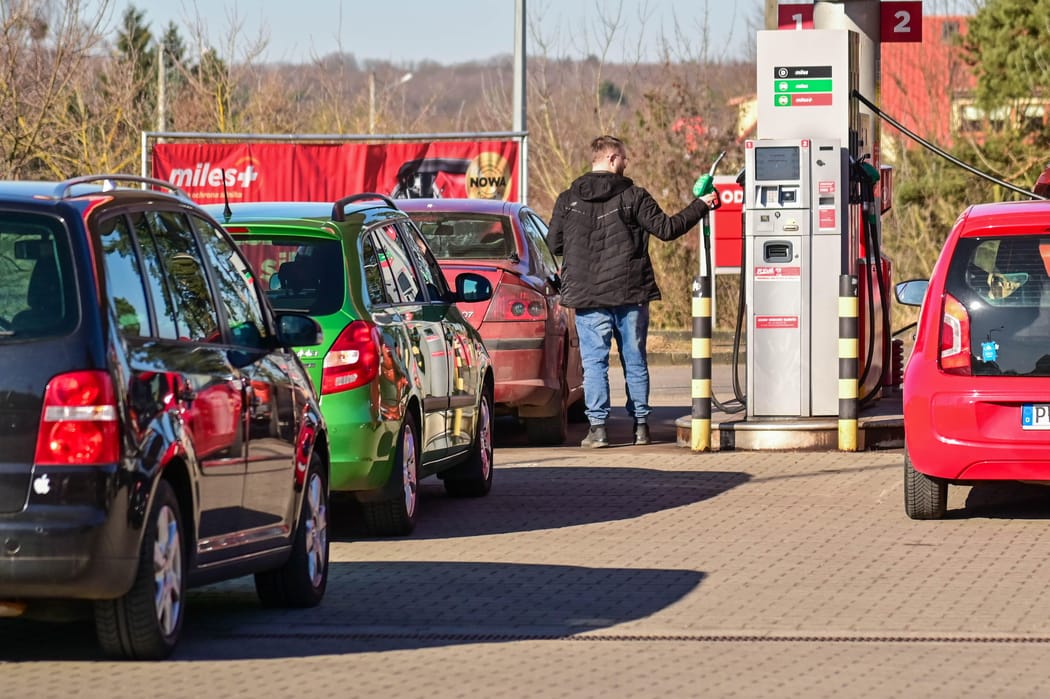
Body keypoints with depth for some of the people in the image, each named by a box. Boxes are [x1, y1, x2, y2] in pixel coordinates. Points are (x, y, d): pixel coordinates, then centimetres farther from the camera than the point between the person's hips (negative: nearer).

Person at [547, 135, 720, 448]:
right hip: (630, 295, 0)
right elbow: (666, 228, -4)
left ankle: (597, 427, -6)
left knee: (594, 362, 1)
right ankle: (640, 425, 13)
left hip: (587, 296, 0)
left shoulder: (568, 200, 1)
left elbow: (553, 245, 5)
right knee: (635, 361, 10)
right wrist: (700, 206, 7)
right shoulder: (633, 197, -5)